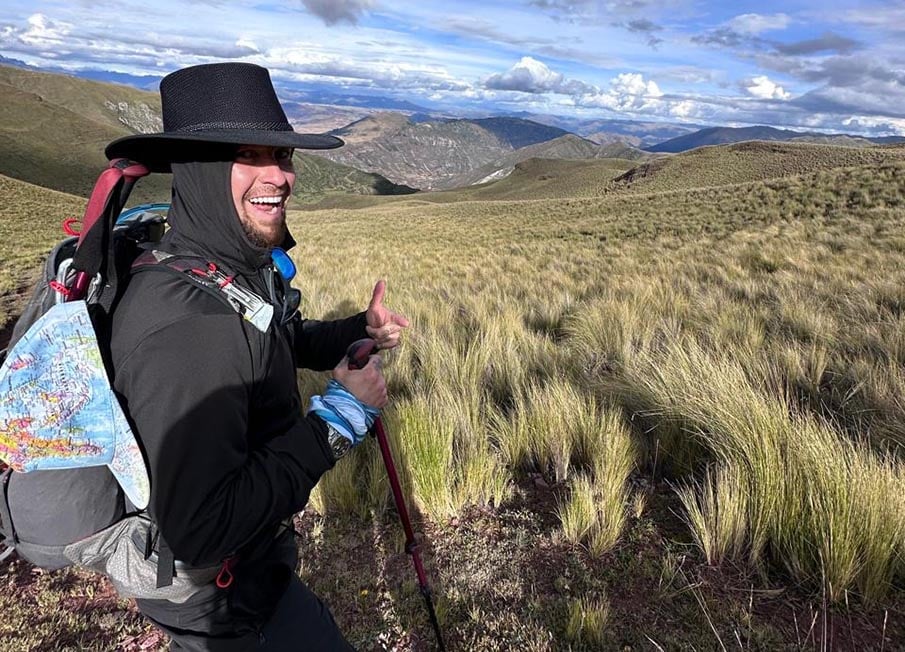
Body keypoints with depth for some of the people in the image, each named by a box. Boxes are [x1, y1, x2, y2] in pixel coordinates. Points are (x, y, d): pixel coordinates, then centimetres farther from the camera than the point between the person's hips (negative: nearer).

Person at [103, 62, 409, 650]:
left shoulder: (248, 267, -5)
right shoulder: (185, 321, -36)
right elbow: (199, 532, -38)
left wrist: (360, 331, -3)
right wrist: (339, 417, -31)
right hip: (222, 599, -9)